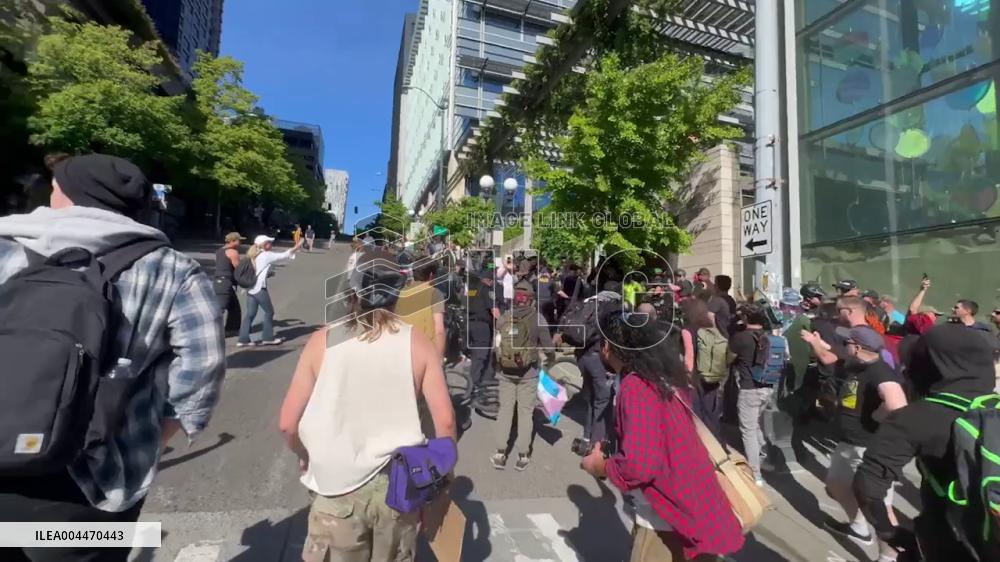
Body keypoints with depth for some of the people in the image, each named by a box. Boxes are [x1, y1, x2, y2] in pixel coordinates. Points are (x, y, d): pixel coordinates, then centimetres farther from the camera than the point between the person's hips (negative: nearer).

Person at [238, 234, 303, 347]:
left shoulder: (253, 256, 15)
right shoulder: (266, 255, -7)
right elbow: (283, 256, -2)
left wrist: (268, 273, 18)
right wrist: (295, 248, 7)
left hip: (250, 288, 8)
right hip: (259, 288, -8)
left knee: (250, 314, 9)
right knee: (269, 312, 6)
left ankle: (243, 339, 10)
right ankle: (268, 338, 13)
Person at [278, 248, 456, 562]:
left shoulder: (323, 342, -11)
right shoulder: (417, 343, -11)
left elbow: (287, 424, -7)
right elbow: (445, 421, -12)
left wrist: (305, 457, 13)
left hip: (338, 488, 0)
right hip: (400, 485, 1)